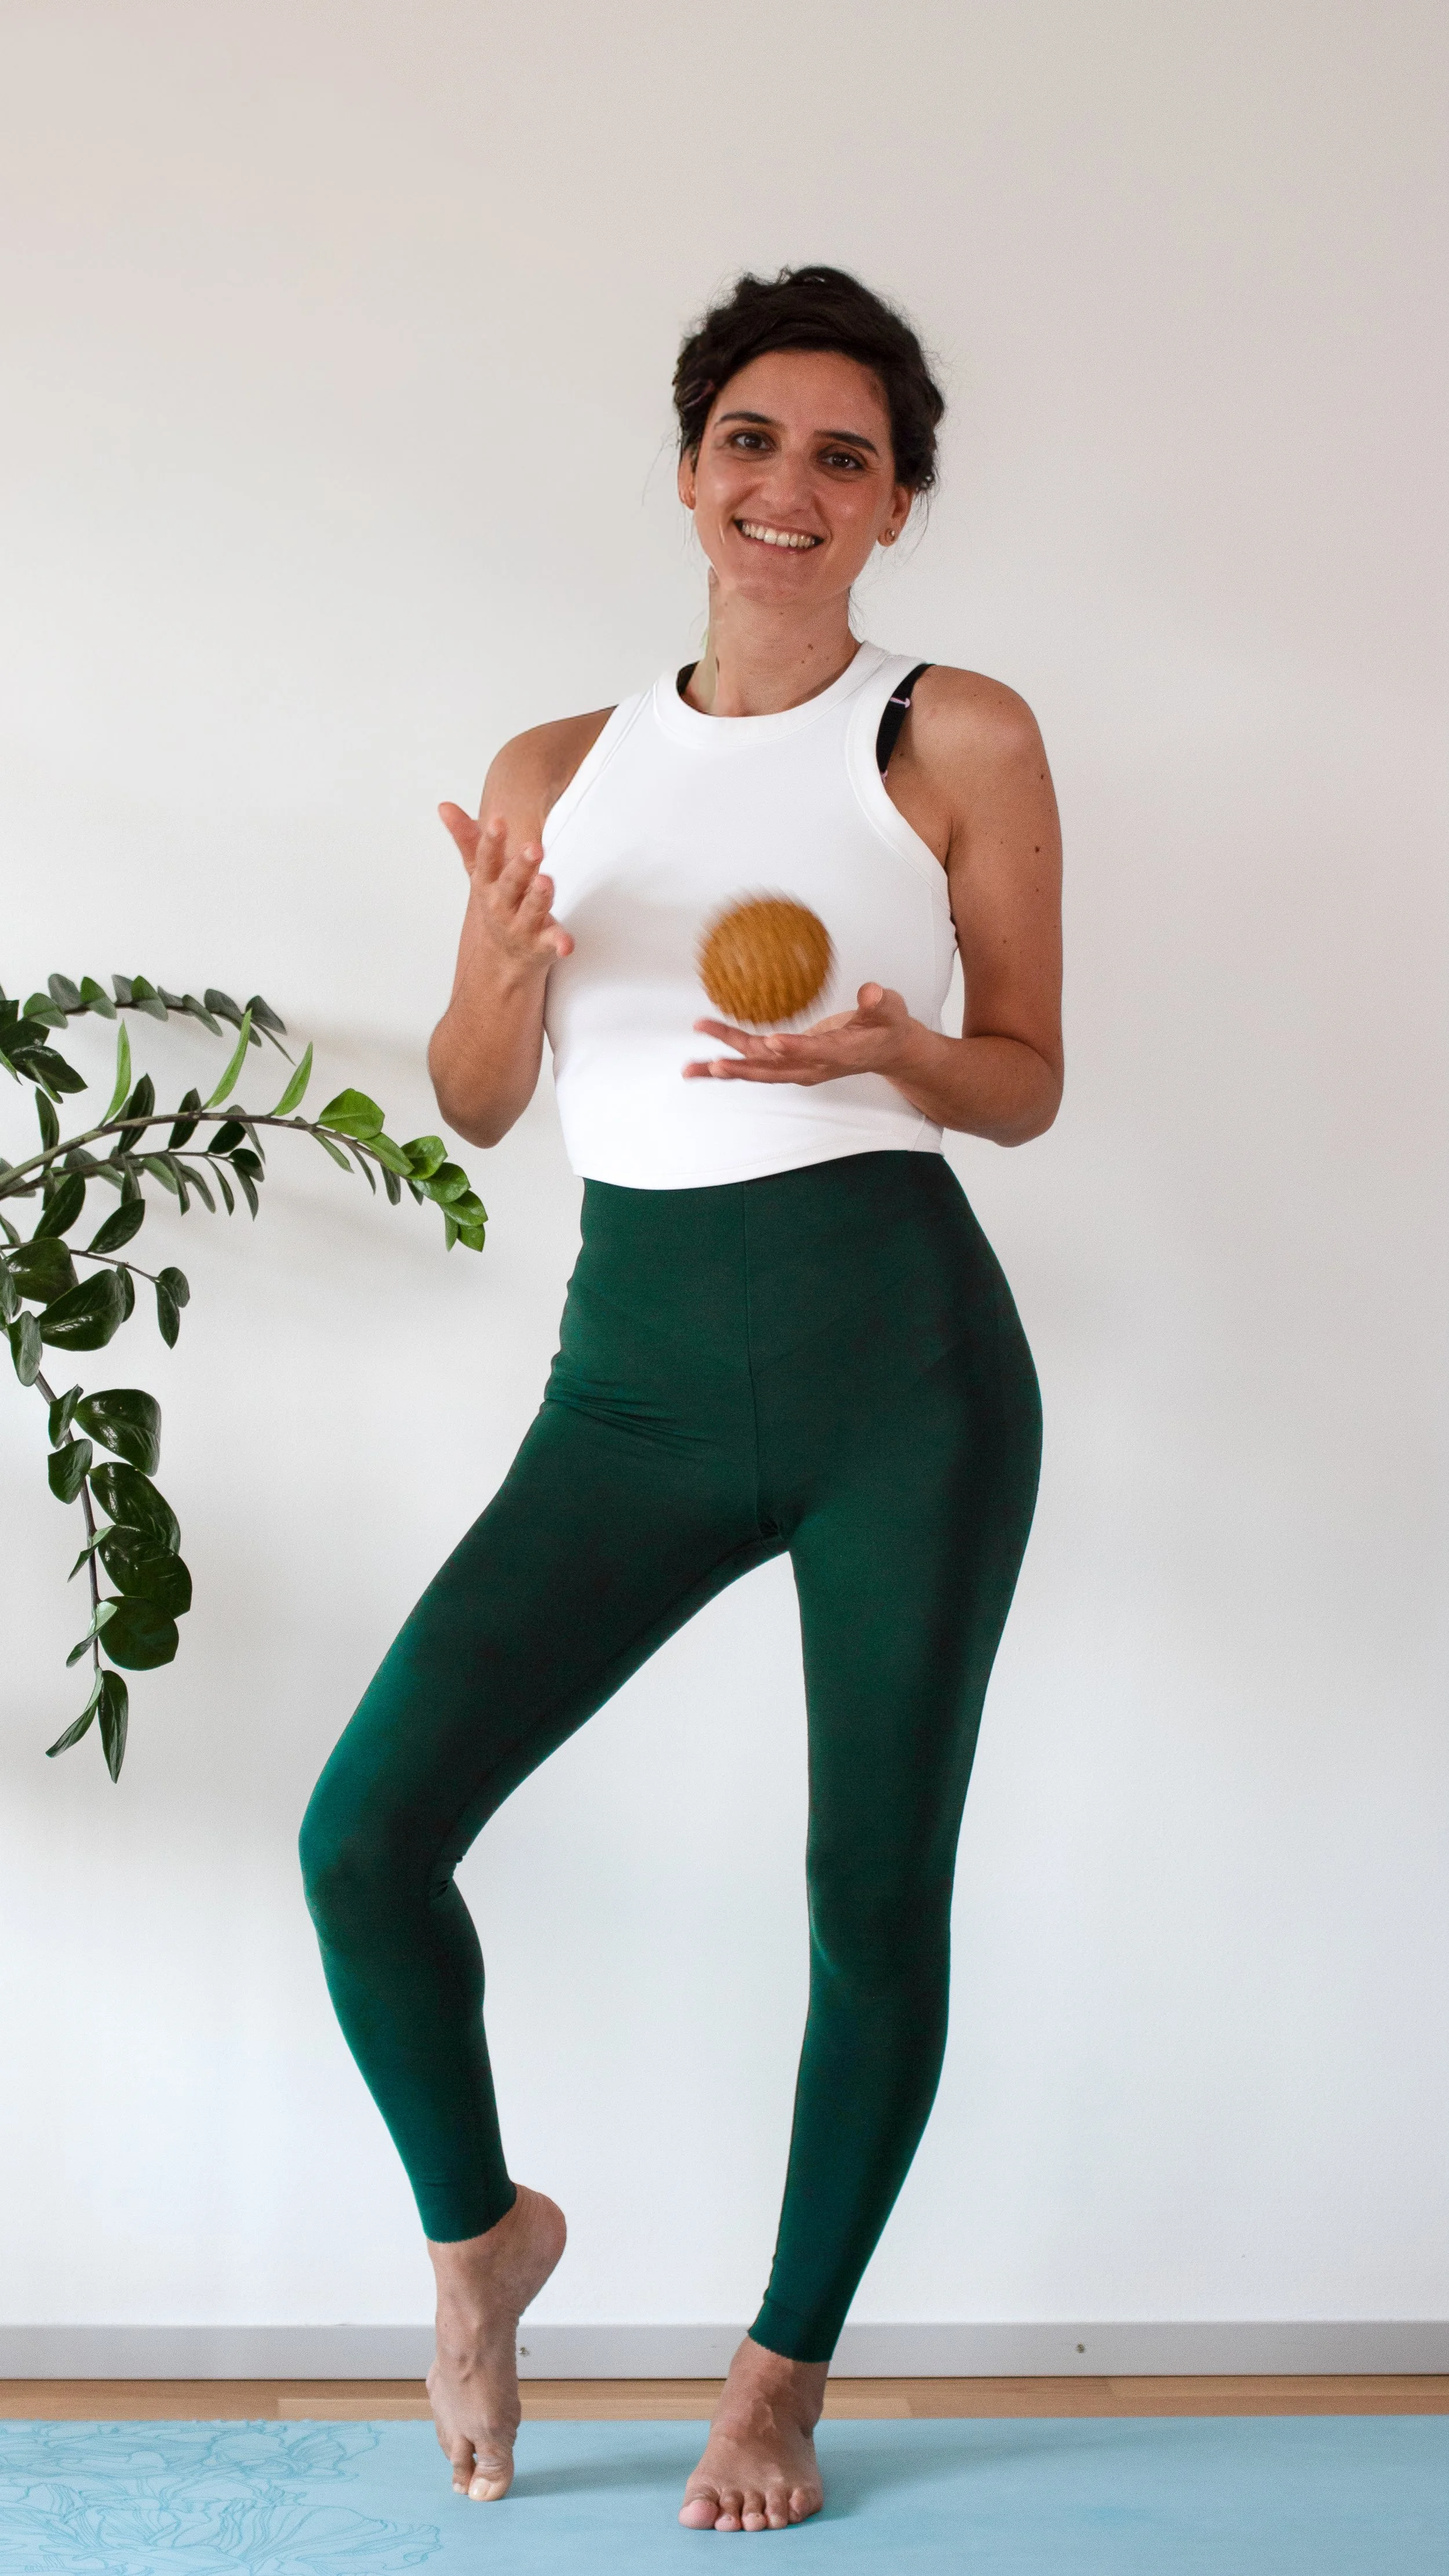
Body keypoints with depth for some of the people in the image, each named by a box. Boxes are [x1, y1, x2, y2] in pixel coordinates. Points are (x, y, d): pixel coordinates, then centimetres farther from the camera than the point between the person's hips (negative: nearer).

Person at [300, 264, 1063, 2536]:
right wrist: (510, 963, -9)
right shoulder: (562, 771, 12)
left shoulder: (959, 740, 3)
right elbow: (473, 1103, 13)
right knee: (365, 1835, -8)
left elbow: (1028, 1083, 6)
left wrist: (887, 1048, -16)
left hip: (899, 1351, -2)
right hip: (640, 1369, 3)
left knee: (876, 1890, 3)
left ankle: (789, 2369, 25)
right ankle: (480, 2230, 21)